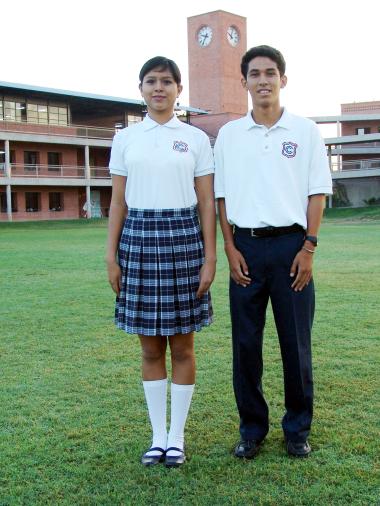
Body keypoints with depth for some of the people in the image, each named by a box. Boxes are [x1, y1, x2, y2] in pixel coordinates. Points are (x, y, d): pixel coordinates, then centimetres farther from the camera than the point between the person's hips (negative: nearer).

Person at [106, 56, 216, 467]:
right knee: (150, 346, 8)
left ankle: (177, 437, 19)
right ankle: (158, 436, 21)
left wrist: (210, 257, -4)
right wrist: (112, 256, 1)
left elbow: (207, 203, 2)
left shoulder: (196, 138, 4)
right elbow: (118, 203, 7)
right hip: (138, 240, 1)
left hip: (183, 239, -1)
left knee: (182, 344, 5)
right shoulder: (125, 139, 8)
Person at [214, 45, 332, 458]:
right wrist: (230, 248, -2)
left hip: (291, 244, -1)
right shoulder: (229, 134, 7)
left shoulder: (305, 131, 3)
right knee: (245, 341, 6)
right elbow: (221, 196, 7)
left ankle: (298, 428, 21)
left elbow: (317, 193, 2)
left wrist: (309, 247, -7)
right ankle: (252, 427, 21)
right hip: (245, 246, 2)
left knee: (296, 341, 5)